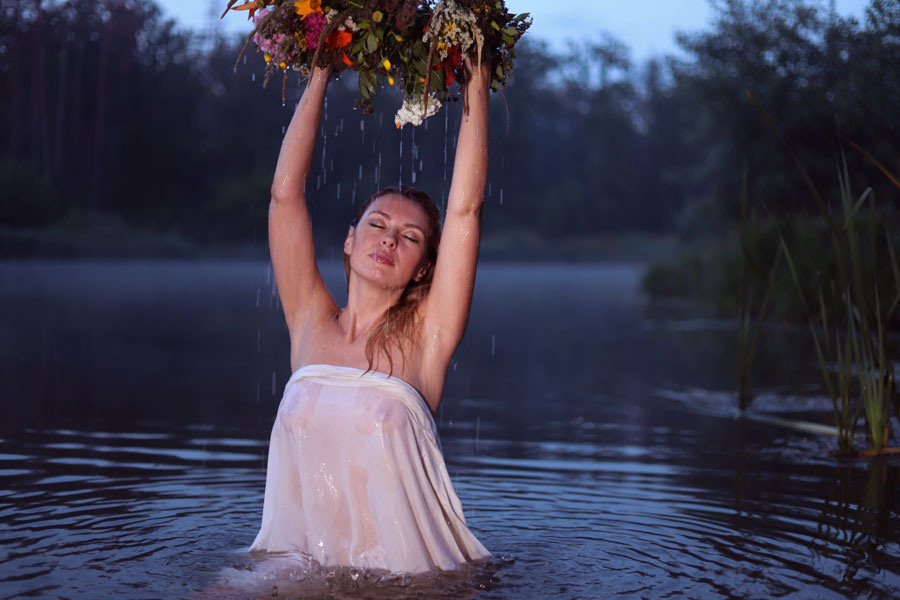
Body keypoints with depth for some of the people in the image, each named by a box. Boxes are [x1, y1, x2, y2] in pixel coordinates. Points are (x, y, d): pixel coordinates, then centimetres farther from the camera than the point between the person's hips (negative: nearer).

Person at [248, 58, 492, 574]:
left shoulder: (424, 339, 0)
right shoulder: (312, 323, 7)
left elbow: (465, 208, -5)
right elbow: (286, 192, 5)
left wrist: (477, 85, -3)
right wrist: (319, 77, 9)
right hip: (299, 567, 1)